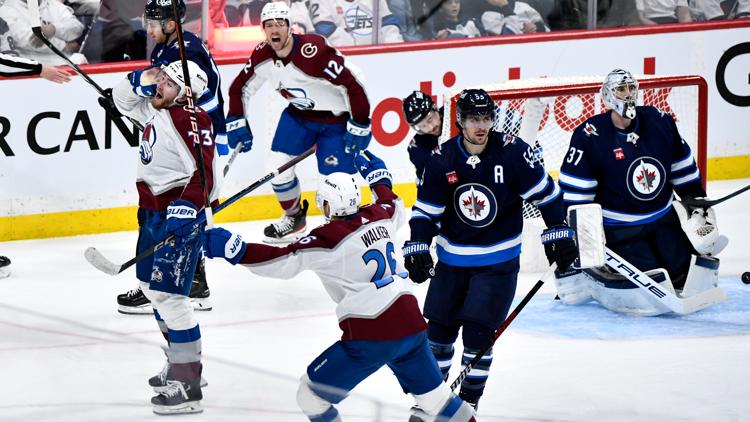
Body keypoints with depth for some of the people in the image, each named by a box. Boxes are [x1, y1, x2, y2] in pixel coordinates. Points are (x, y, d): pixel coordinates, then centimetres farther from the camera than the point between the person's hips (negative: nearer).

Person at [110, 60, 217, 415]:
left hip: (180, 215, -11)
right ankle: (179, 363, 32)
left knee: (168, 293, -14)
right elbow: (122, 98, 26)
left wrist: (185, 208, -35)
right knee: (151, 286, 19)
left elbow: (203, 172, -26)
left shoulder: (191, 119, -18)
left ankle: (187, 385, -13)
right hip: (153, 212, 11)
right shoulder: (154, 112, 10)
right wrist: (142, 78, 7)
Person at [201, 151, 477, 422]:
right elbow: (395, 208, 32)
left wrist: (234, 249, -18)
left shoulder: (329, 238, -11)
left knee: (311, 394, 4)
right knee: (431, 392, 26)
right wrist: (379, 177, 47)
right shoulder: (377, 216, 8)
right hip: (411, 324, 7)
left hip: (371, 338, -7)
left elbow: (285, 261, -16)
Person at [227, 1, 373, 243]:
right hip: (298, 114, 6)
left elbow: (353, 85, -29)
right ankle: (294, 217, 23)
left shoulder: (313, 52, -32)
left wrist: (359, 127, -24)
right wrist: (236, 122, 1)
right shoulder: (262, 56, -10)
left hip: (335, 117, -6)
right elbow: (239, 88, 7)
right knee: (277, 166, -3)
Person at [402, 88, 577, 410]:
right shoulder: (442, 159, -9)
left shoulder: (511, 151, -15)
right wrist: (417, 248, -10)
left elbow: (545, 192, -7)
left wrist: (558, 234, -7)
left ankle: (468, 404, 7)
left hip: (498, 260, -3)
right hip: (452, 258, 3)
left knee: (478, 332, -9)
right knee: (439, 328, 8)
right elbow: (425, 209, -1)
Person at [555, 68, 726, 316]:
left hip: (664, 222, 6)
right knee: (654, 299, -18)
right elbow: (575, 193, -12)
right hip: (619, 229, -6)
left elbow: (683, 170, 14)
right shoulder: (589, 136, -14)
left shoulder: (660, 122, 0)